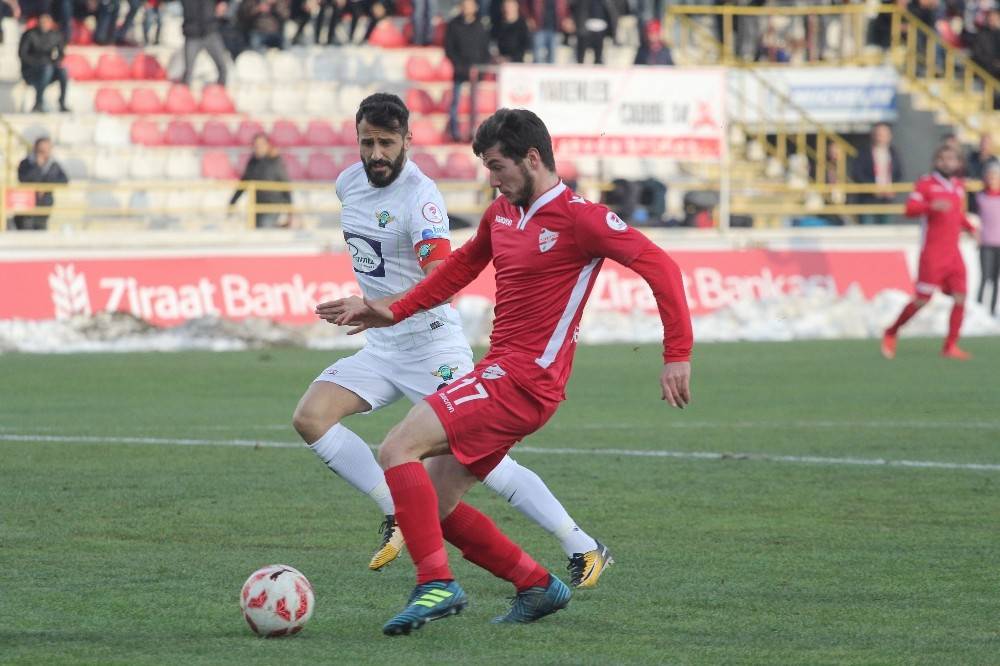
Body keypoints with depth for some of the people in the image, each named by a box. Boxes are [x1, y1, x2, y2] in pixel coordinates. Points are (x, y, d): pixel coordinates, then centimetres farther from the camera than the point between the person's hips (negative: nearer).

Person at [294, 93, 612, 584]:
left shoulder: (419, 197, -21)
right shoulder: (349, 182, 4)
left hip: (432, 345, -8)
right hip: (382, 347, 8)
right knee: (309, 417, -10)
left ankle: (583, 549, -4)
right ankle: (396, 517, -1)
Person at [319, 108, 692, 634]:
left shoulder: (579, 219, -11)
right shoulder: (501, 214, 14)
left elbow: (660, 267, -14)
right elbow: (460, 268, 31)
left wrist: (677, 354, -19)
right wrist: (393, 312, 23)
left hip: (525, 380, -9)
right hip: (498, 371, 9)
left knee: (397, 450, -20)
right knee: (435, 506, 9)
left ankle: (436, 584, -23)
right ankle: (538, 587, 19)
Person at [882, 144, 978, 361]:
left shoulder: (959, 186, 15)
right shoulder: (925, 184, -4)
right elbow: (910, 210, -14)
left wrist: (971, 228, 11)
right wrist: (931, 206, -30)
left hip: (953, 253, 6)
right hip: (932, 253, -6)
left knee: (960, 297, -5)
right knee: (923, 299, -7)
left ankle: (950, 346, 2)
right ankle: (890, 334, 12)